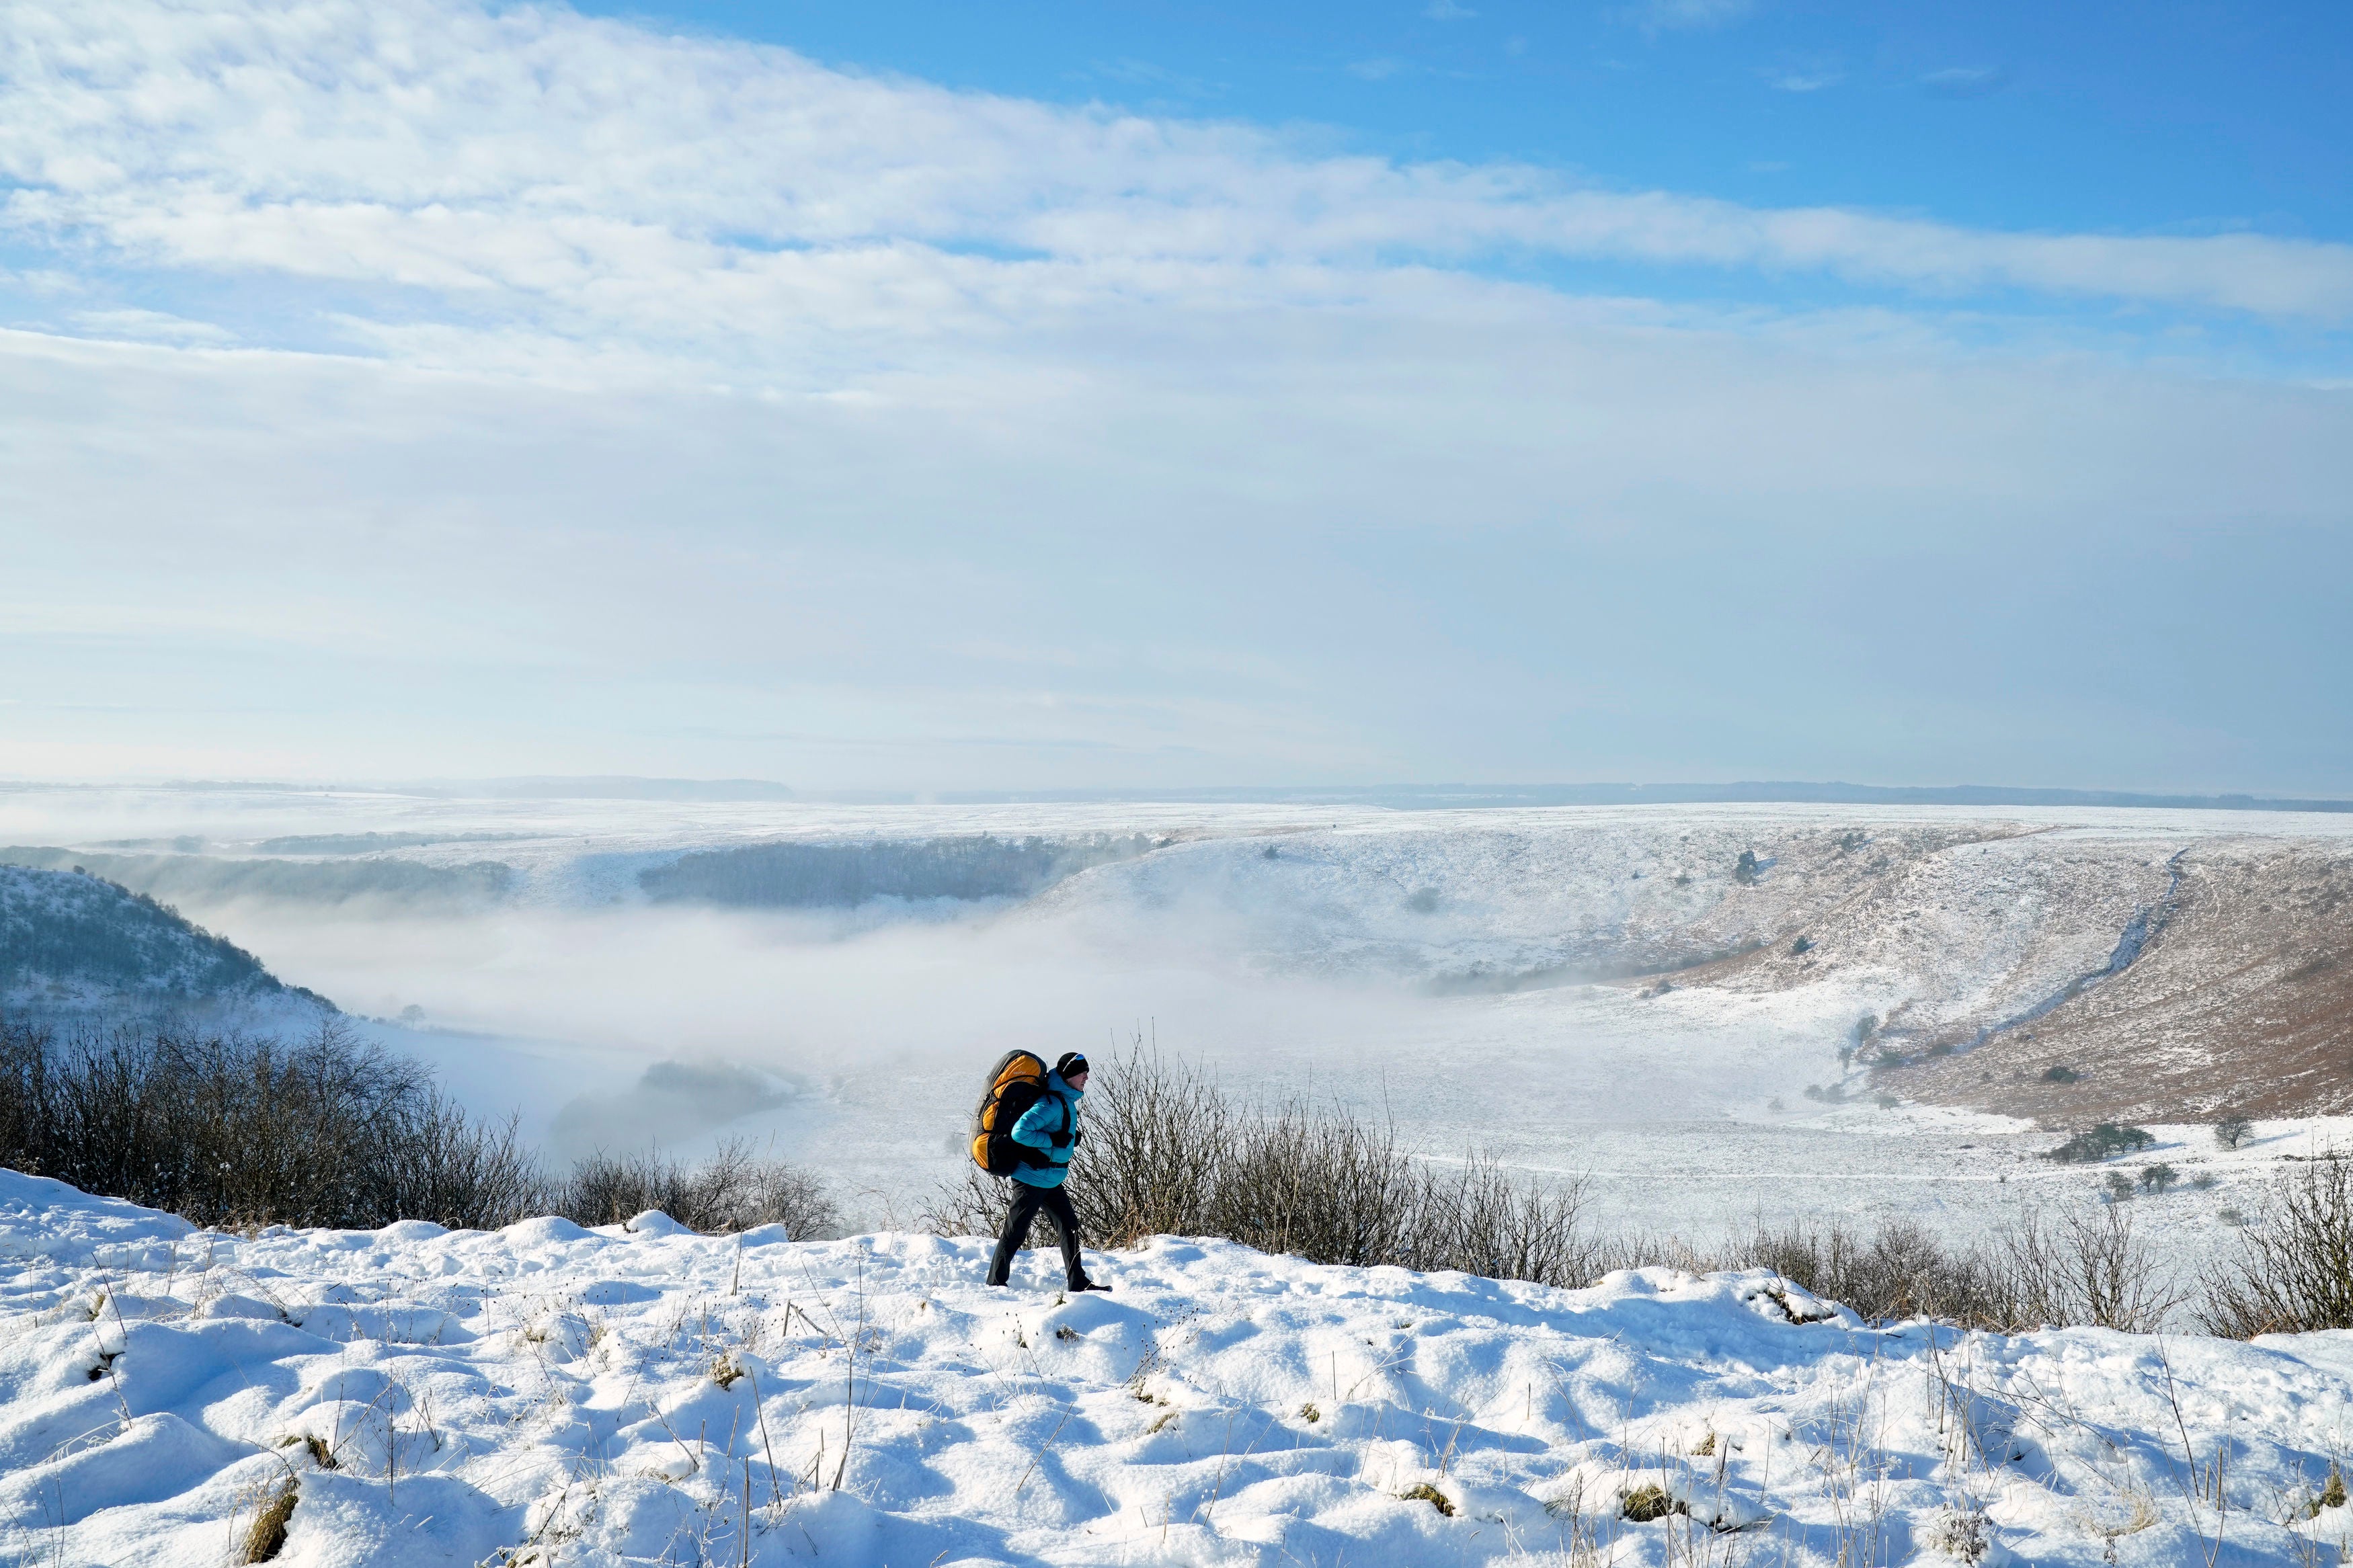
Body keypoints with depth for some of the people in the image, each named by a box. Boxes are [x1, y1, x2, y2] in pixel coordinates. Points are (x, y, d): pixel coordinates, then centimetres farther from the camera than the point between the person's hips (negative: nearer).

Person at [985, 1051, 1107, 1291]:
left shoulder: (1066, 1101, 9)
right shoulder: (1052, 1103, -22)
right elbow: (1020, 1132, -30)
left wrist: (1070, 1140, 11)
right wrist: (1053, 1140, -24)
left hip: (1051, 1179, 10)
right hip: (1033, 1179, -10)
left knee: (1069, 1226, 10)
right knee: (1015, 1232, 0)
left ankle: (1078, 1282, 16)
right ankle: (995, 1283, 11)